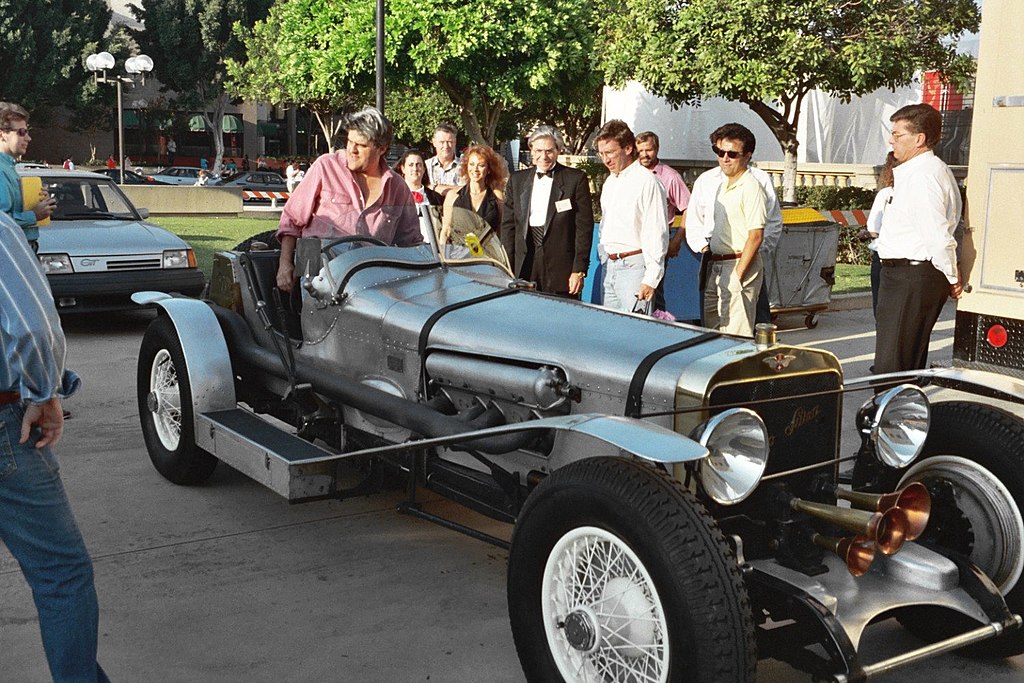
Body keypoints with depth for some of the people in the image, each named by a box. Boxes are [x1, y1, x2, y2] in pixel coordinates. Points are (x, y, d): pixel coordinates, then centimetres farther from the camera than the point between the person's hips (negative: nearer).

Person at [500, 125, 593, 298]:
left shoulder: (576, 179, 1)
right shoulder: (517, 180, 13)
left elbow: (584, 227, -2)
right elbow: (508, 225, 12)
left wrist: (579, 270, -8)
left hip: (561, 268, -3)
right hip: (524, 268, 3)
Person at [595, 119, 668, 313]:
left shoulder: (647, 182, -11)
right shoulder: (610, 182, 15)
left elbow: (657, 234, -14)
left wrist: (650, 280, -18)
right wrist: (604, 255, 17)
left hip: (634, 266, -8)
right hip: (610, 266, 8)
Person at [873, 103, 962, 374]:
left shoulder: (921, 175, -17)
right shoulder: (933, 169, 17)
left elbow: (939, 235, -22)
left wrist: (952, 278, -11)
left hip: (910, 278, -11)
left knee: (890, 366, -9)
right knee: (912, 360, 17)